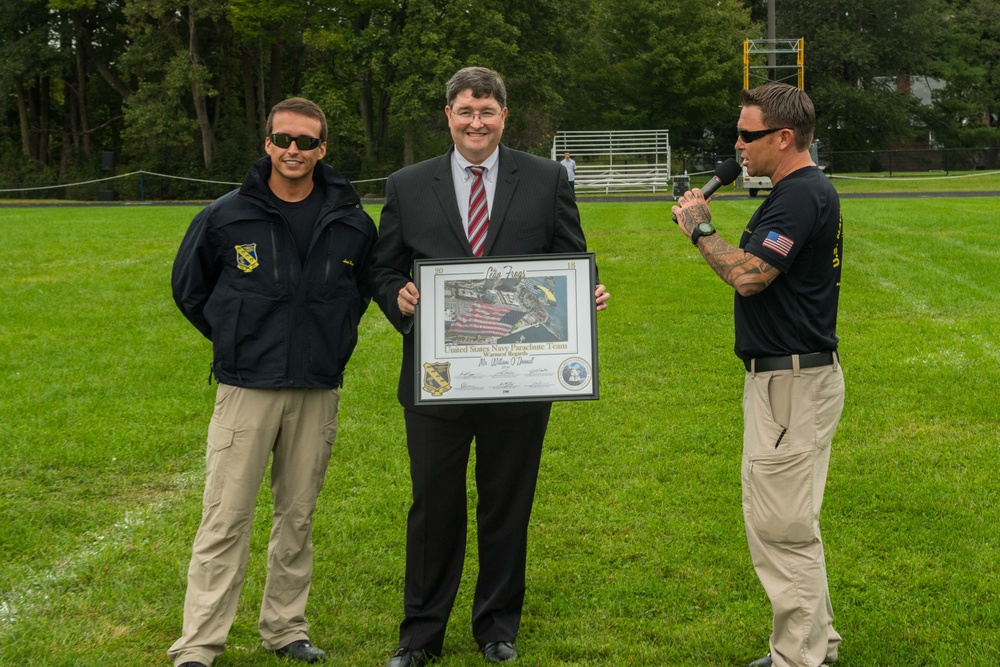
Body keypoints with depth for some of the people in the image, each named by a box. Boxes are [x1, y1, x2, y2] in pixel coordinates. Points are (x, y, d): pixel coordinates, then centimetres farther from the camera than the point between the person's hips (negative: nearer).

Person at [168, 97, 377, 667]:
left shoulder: (352, 223, 1)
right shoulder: (226, 217, -3)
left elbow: (365, 286, 20)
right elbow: (189, 289, 11)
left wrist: (332, 340, 11)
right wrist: (237, 340, 9)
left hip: (318, 391, 2)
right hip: (247, 388, -2)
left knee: (298, 515, 11)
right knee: (226, 518, -5)